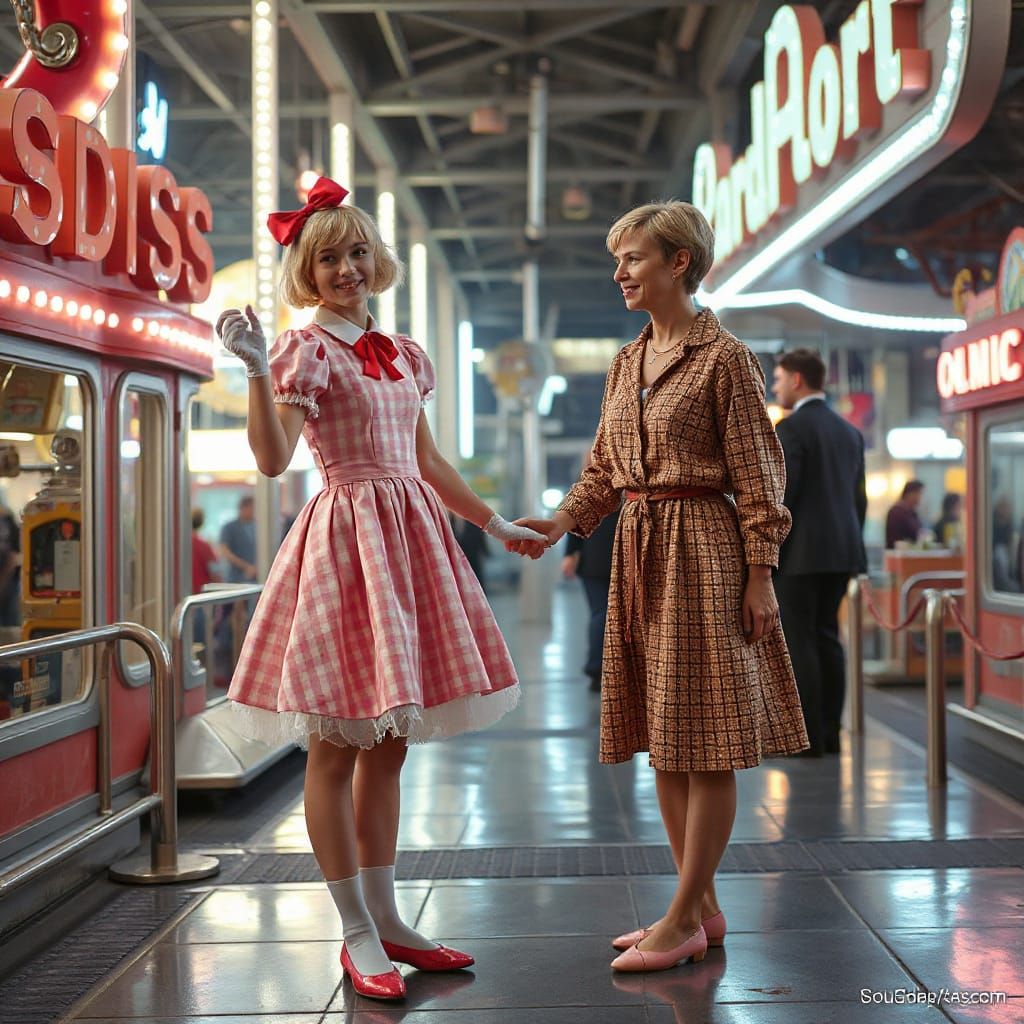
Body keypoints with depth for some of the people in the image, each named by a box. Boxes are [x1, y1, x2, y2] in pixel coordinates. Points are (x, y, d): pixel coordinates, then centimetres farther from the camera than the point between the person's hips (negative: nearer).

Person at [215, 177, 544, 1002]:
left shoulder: (403, 354, 16)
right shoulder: (306, 349, -4)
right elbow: (273, 459, -18)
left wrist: (494, 522, 27)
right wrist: (256, 369, -29)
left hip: (411, 535, 7)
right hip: (346, 537, -7)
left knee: (388, 741, 10)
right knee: (338, 746, -2)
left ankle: (386, 919, 19)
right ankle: (357, 933, 7)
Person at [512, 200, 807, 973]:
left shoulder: (723, 358, -6)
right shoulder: (626, 363, 14)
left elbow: (757, 475, -8)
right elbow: (604, 470, 16)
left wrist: (759, 575, -12)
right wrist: (558, 525, 0)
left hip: (703, 549, -8)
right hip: (639, 555, 8)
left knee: (707, 745, -2)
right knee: (664, 742, 11)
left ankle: (683, 920, 5)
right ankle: (704, 907, 22)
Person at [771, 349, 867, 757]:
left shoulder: (791, 428, -10)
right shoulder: (850, 432, 15)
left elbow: (782, 495, -16)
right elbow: (859, 498, 16)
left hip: (799, 554, -8)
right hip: (840, 554, 8)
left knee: (798, 643, -4)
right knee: (825, 638, 11)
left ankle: (805, 737, -4)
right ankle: (829, 734, 13)